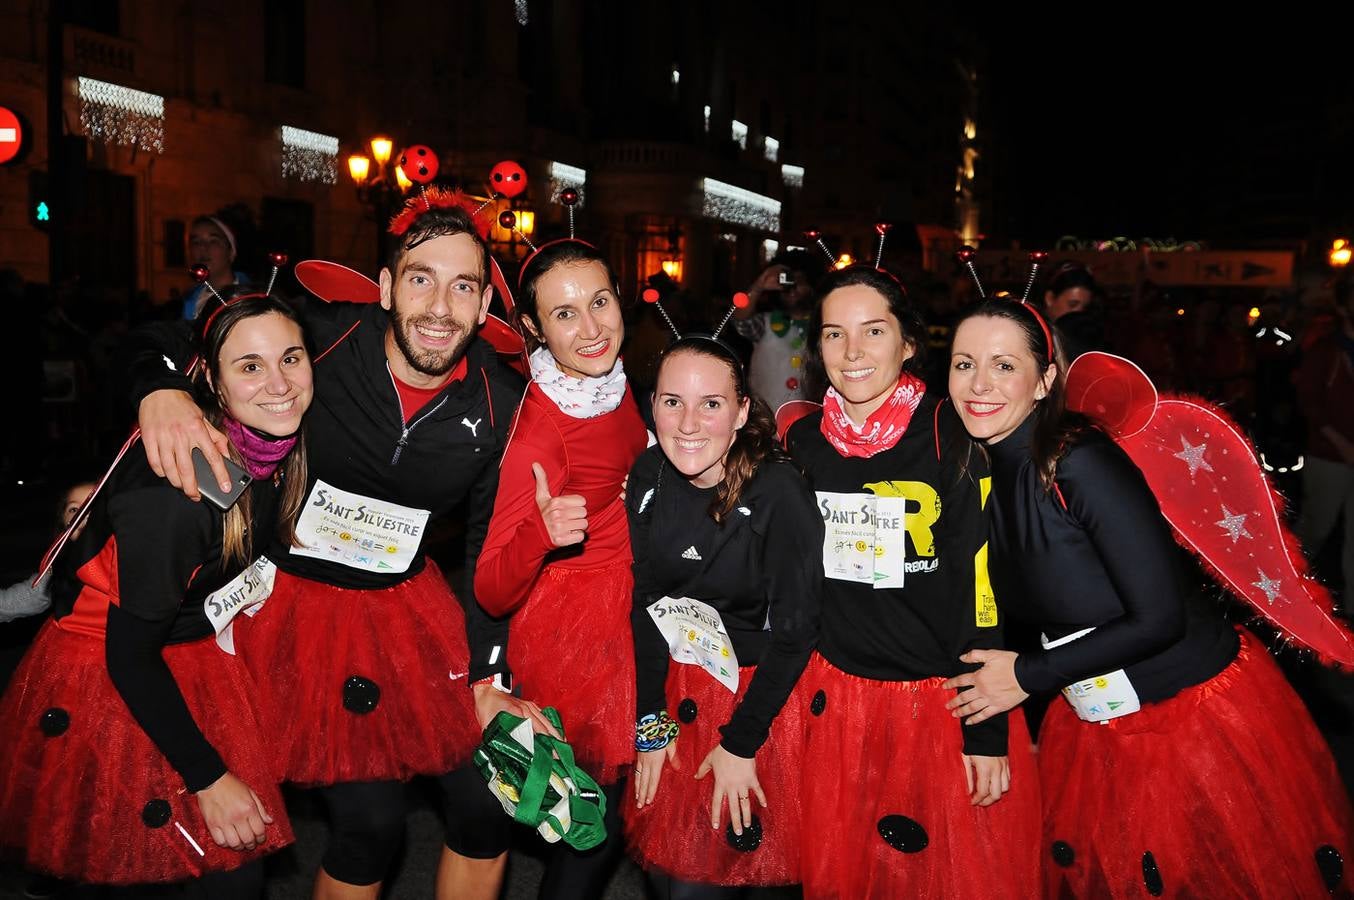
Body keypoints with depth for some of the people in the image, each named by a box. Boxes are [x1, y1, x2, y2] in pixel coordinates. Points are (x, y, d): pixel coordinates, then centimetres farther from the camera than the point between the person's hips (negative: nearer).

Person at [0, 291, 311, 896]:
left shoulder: (283, 447, -11)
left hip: (194, 655, 6)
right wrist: (208, 777, -20)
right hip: (106, 673, -6)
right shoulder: (179, 486, -31)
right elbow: (130, 653, -24)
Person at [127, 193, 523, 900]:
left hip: (409, 599, 3)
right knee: (371, 822, -5)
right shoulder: (320, 338, -19)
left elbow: (492, 545, 1)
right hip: (296, 597, -3)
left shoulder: (501, 404, -9)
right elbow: (158, 332, -7)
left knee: (487, 805, 4)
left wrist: (487, 676, -2)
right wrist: (161, 388, -30)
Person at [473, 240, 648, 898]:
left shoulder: (614, 381, -4)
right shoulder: (539, 430, -26)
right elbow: (492, 594, -27)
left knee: (610, 805, 21)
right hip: (575, 633, -7)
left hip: (626, 616, 7)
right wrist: (540, 533, -43)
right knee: (599, 820, 7)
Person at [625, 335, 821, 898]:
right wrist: (650, 721, -3)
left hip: (760, 692, -4)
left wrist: (740, 742, -15)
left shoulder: (779, 493, -23)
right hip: (677, 686, 5)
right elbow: (646, 603, -2)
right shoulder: (648, 478, -8)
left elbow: (794, 631, -18)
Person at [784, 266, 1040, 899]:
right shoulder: (803, 442, 1)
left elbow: (982, 590, -11)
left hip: (944, 703, -3)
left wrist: (987, 730, -11)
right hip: (836, 700, 4)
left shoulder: (953, 439, -12)